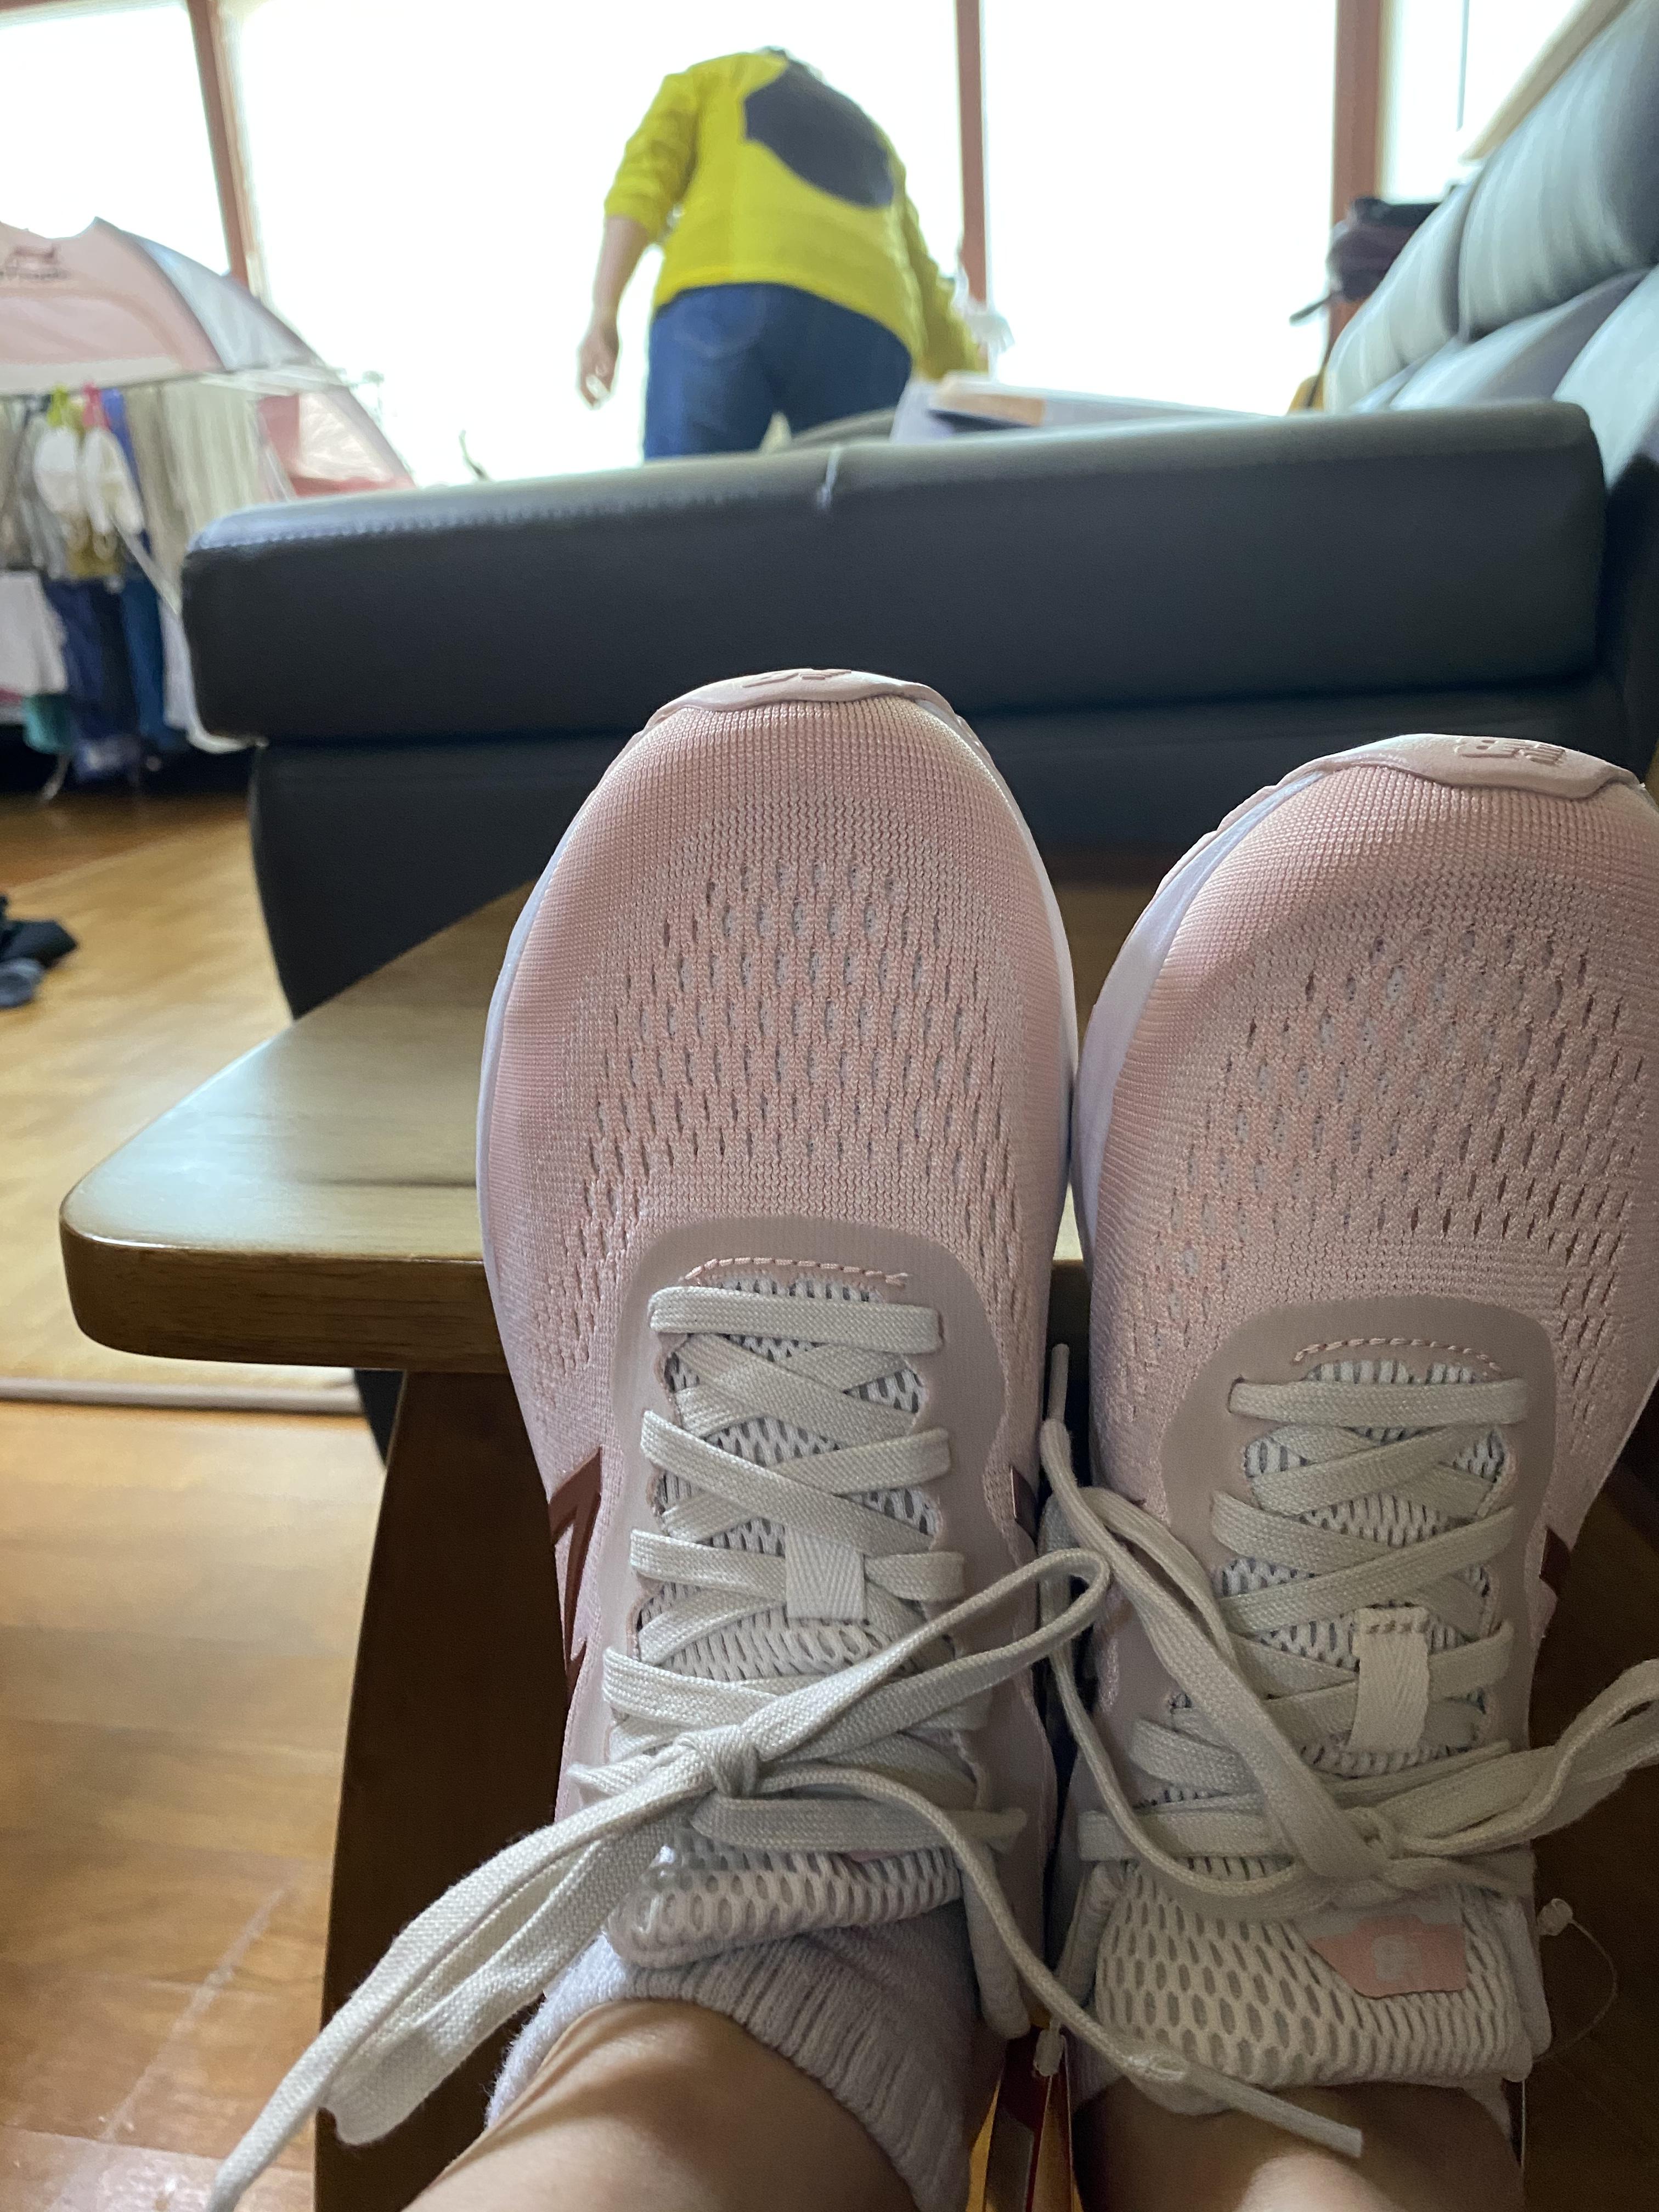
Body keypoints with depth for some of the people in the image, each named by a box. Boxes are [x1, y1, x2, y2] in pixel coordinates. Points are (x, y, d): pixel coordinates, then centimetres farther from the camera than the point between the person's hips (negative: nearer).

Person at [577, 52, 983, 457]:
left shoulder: (709, 77, 30)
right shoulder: (872, 135, 40)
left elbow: (643, 181, 10)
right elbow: (930, 303, 37)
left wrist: (603, 316, 2)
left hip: (724, 291, -3)